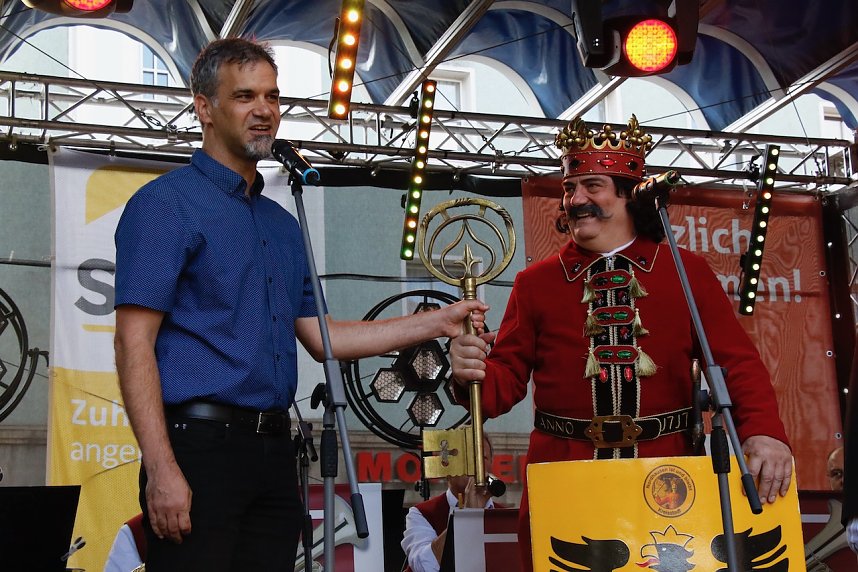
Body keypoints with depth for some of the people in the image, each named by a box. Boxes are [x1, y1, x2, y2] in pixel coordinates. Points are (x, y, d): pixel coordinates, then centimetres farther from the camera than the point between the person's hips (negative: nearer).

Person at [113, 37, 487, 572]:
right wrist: (162, 469, -20)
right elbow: (134, 342, -11)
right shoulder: (167, 203, -4)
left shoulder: (283, 224, 19)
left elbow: (319, 337, 19)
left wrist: (437, 322, 15)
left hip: (274, 448, 7)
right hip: (199, 446, -7)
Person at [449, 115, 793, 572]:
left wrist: (764, 432, -18)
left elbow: (736, 362, -2)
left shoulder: (687, 272, 4)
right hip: (562, 478, 1)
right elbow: (508, 377, 4)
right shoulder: (535, 282, 7)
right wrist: (474, 374, -19)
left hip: (667, 470, 0)